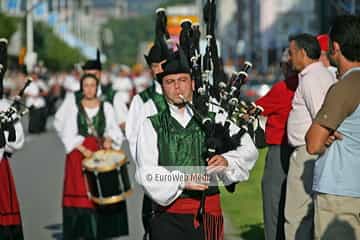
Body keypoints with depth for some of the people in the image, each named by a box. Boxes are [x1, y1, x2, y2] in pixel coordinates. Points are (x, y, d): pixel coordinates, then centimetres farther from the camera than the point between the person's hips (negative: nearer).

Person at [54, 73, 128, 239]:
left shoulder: (106, 107, 10)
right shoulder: (73, 108, 6)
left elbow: (115, 130, 9)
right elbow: (68, 135, -1)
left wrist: (110, 139, -13)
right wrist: (84, 150, -14)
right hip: (79, 154, -1)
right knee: (79, 193, -8)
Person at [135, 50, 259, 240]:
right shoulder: (152, 126, 6)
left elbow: (248, 150, 7)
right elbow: (146, 173, -5)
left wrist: (226, 161, -13)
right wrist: (181, 180, -18)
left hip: (208, 216, 1)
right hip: (168, 217, -1)